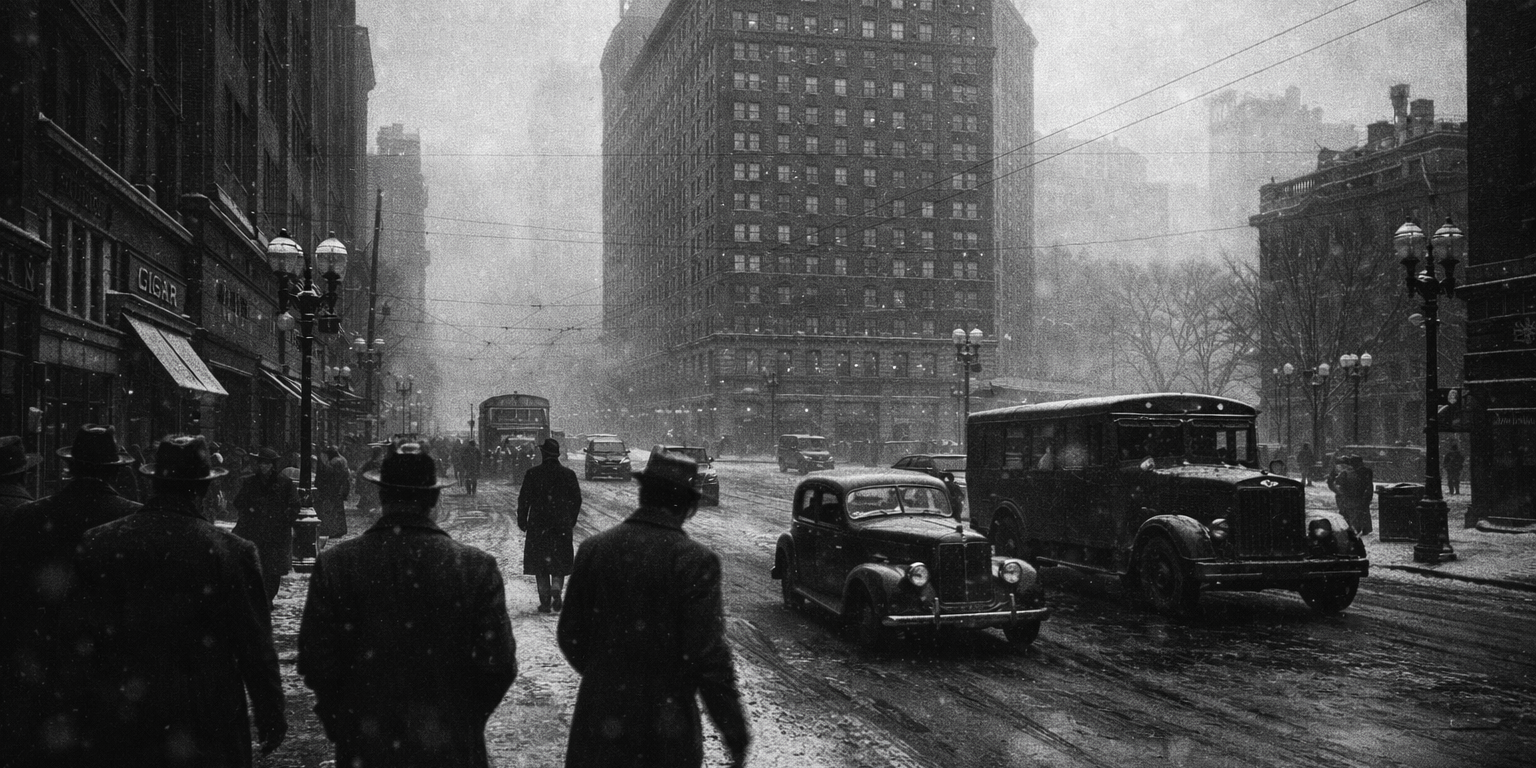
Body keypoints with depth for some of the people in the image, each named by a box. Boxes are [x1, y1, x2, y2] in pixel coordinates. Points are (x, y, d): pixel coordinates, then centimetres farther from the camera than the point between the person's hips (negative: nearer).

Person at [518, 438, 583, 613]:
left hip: (538, 526, -1)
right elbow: (577, 500, 4)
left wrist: (522, 522, 7)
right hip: (562, 526, 1)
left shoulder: (532, 474, -7)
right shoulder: (569, 474, -1)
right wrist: (571, 521, 17)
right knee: (560, 563, 14)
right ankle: (556, 590, -7)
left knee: (540, 564, 8)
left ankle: (545, 602, 5)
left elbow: (523, 500, -4)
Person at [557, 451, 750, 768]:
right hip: (665, 729, -3)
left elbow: (569, 635, 4)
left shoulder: (593, 549, -2)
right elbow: (709, 657, -17)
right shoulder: (696, 561, -15)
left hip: (599, 720, 3)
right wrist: (736, 734, -8)